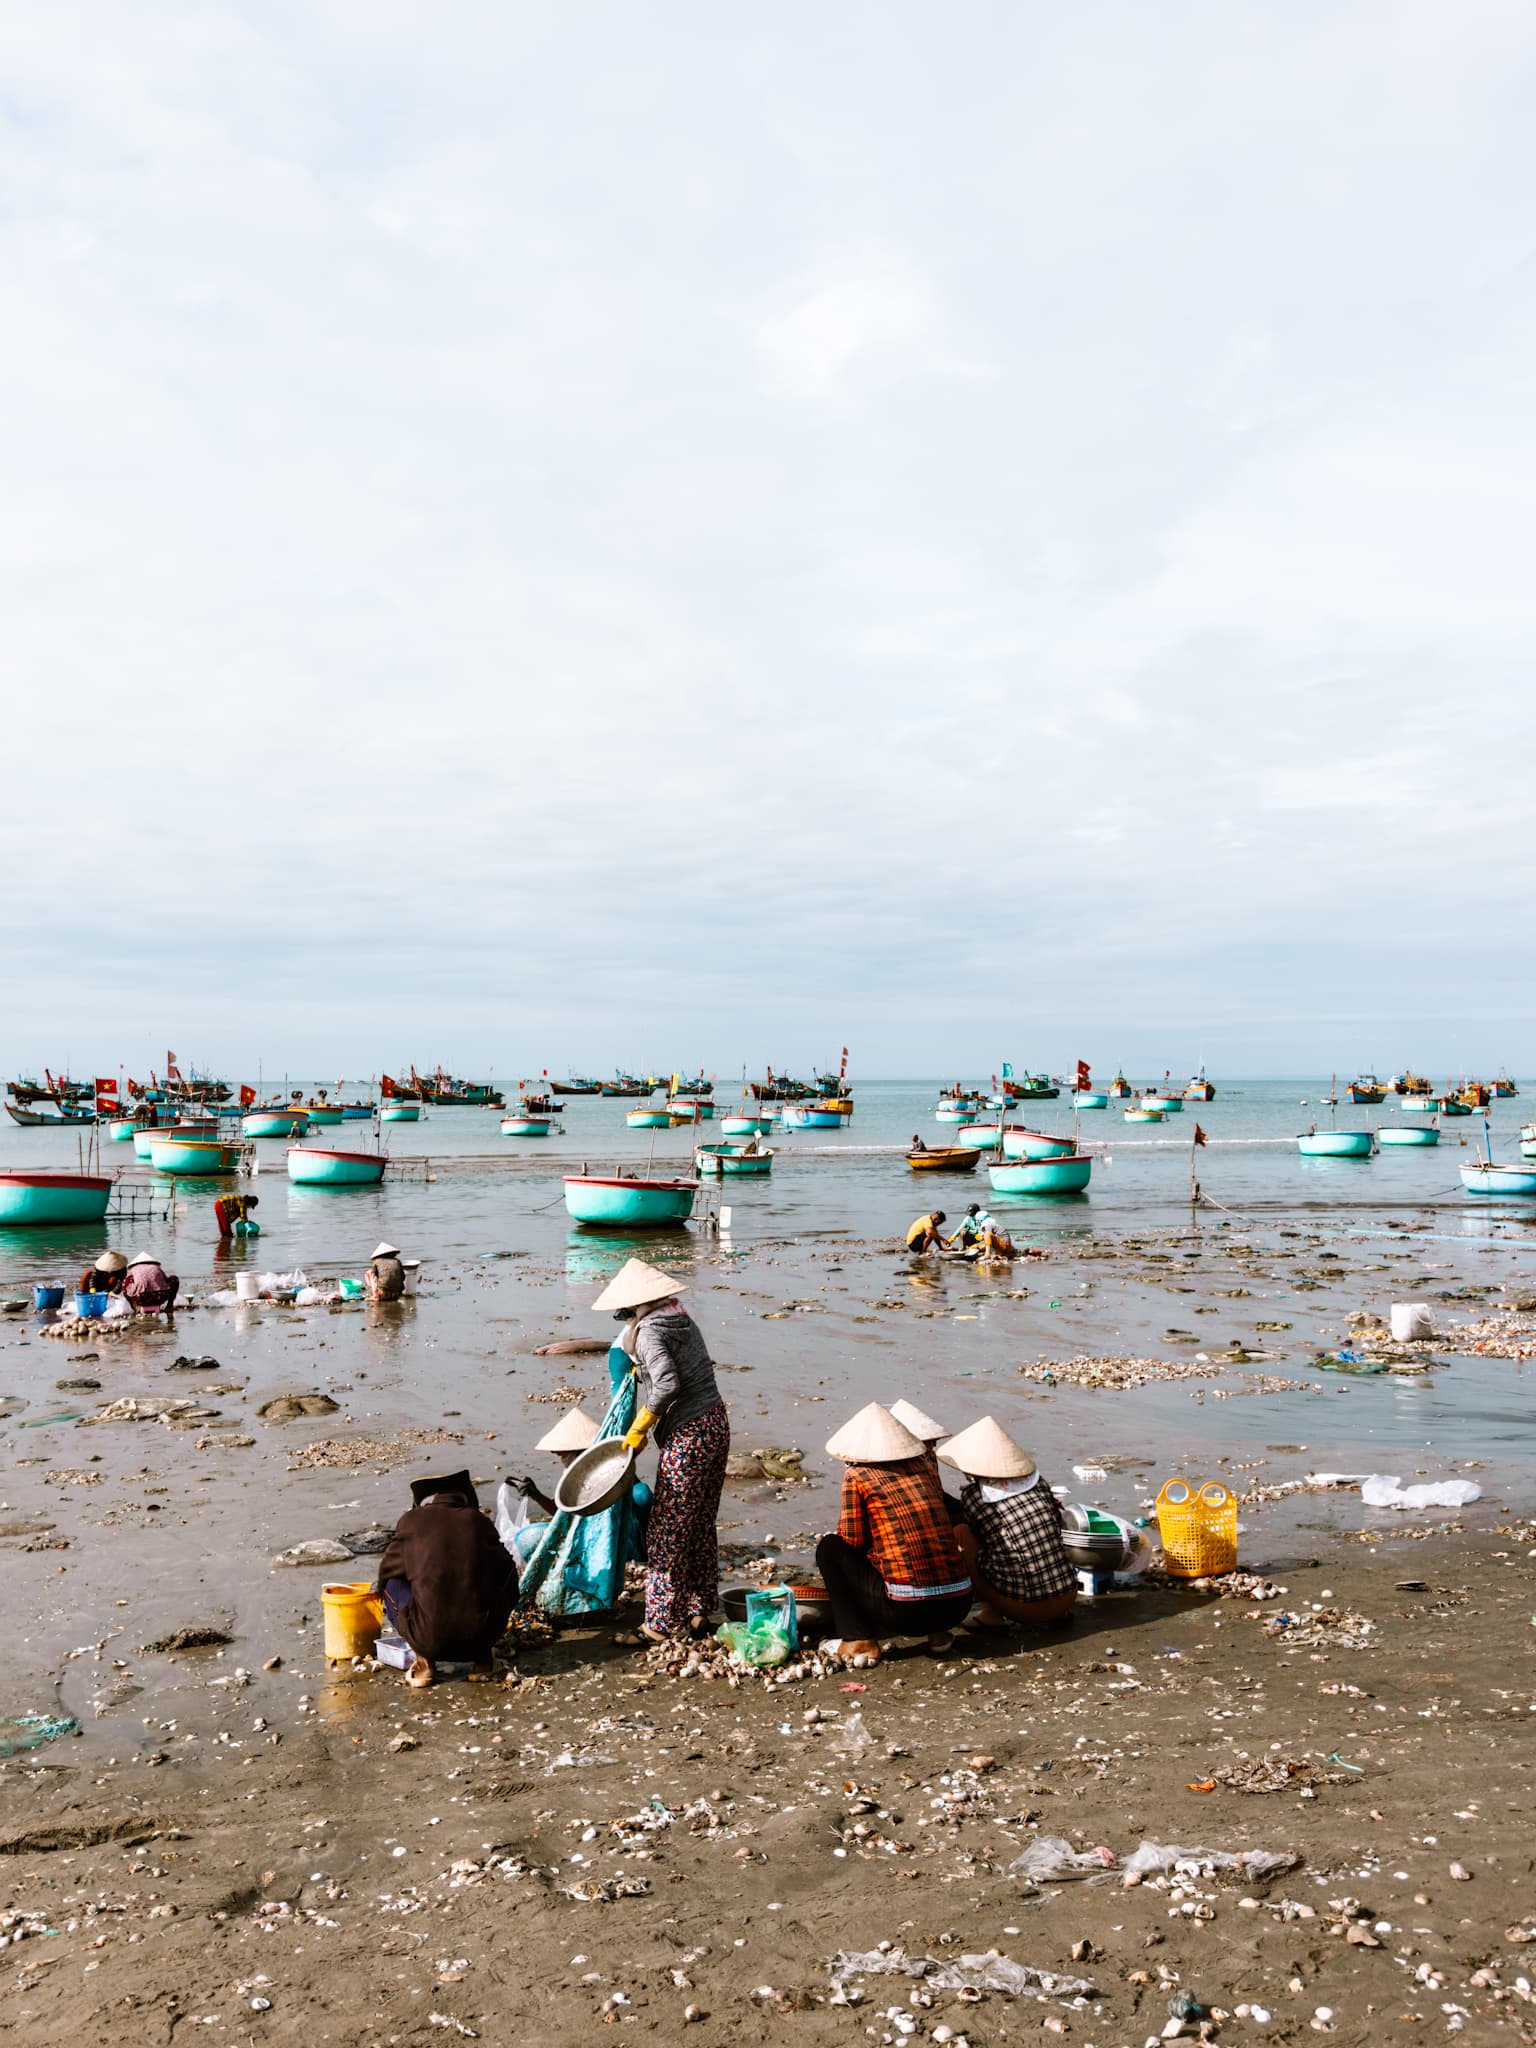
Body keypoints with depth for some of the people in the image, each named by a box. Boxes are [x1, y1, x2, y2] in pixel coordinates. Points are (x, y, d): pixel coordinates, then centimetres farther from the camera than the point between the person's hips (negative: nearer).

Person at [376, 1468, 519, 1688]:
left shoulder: (412, 1520, 6)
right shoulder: (481, 1521, 9)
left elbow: (387, 1571, 19)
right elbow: (504, 1567, 22)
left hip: (431, 1640, -1)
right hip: (482, 1634, 2)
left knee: (391, 1584, 22)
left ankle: (425, 1661, 10)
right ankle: (481, 1658, 16)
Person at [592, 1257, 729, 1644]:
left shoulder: (649, 1331, -15)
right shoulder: (683, 1319, 10)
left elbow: (667, 1384, -27)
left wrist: (641, 1427, -16)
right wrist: (642, 1370, 33)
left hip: (687, 1438, -9)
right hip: (717, 1424, 9)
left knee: (667, 1532, 3)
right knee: (701, 1526, 17)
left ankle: (662, 1623, 11)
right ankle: (698, 1612, 26)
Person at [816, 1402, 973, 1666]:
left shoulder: (857, 1475, -1)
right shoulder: (926, 1466, 13)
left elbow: (853, 1540, 4)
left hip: (907, 1610, -5)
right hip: (957, 1607, 5)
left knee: (829, 1548, 15)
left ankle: (859, 1641, 7)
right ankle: (938, 1634, 17)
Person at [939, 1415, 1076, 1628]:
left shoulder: (972, 1494, -5)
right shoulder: (1038, 1483, 5)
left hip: (1022, 1609, -4)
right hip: (1065, 1600, 4)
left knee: (960, 1532, 7)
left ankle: (991, 1611, 2)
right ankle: (1059, 1611, 17)